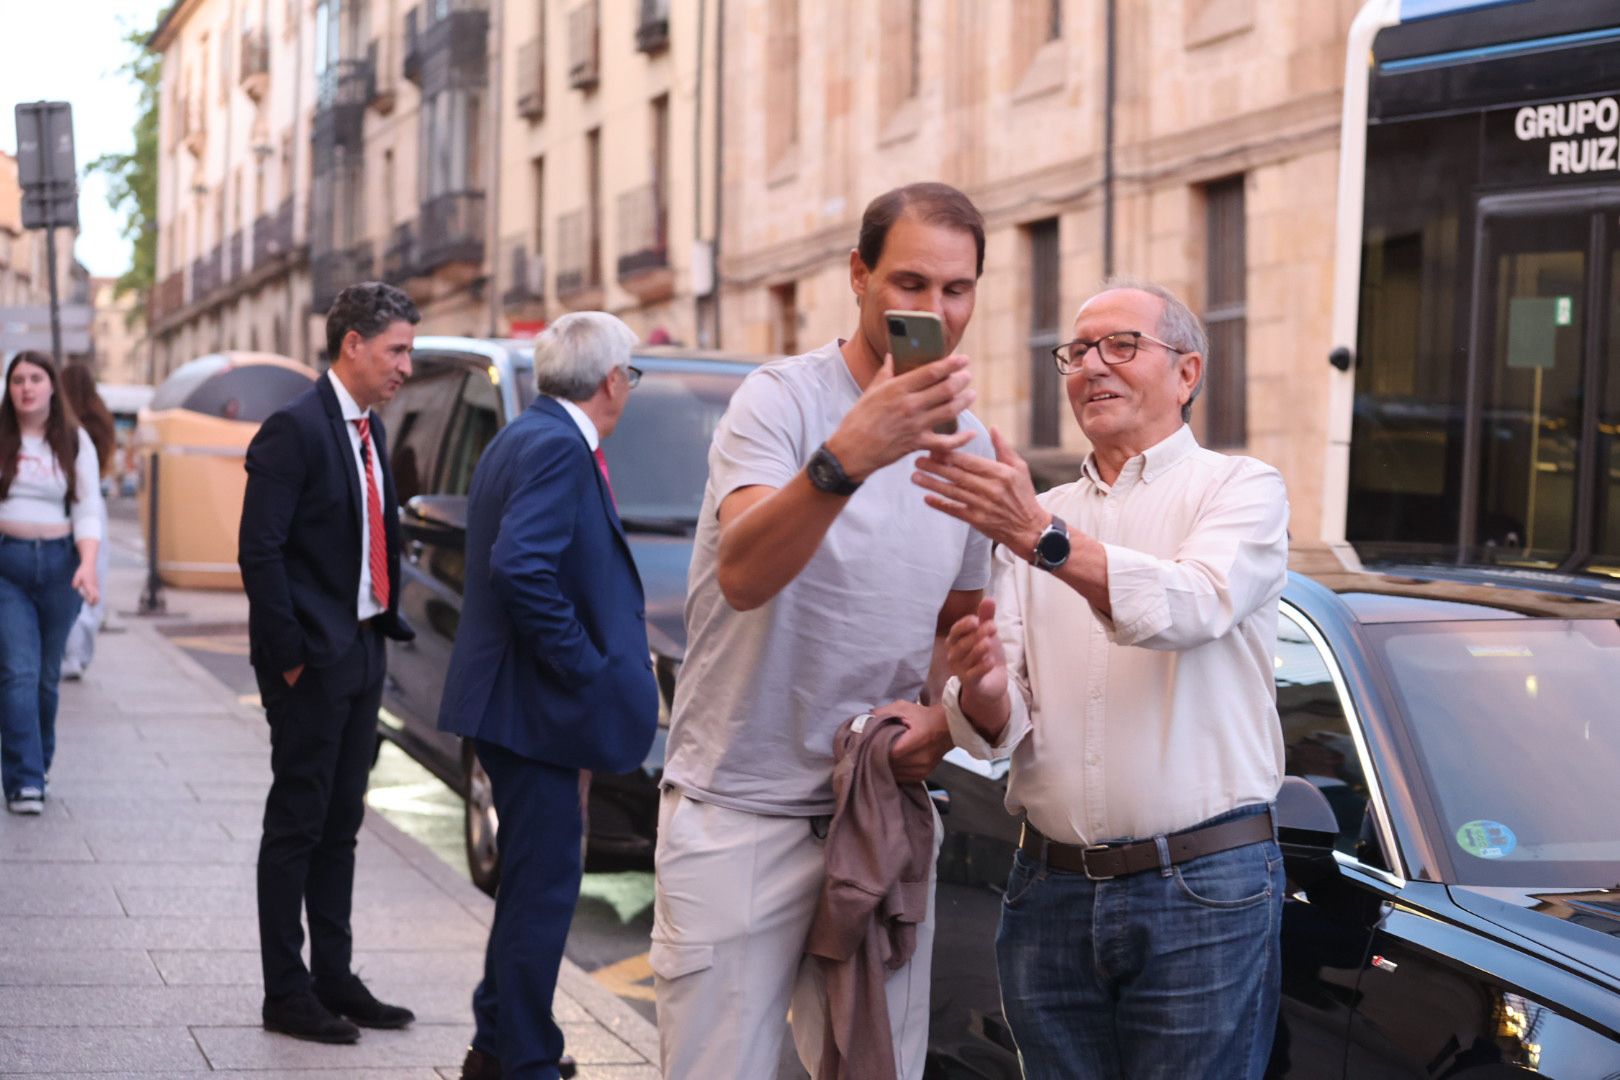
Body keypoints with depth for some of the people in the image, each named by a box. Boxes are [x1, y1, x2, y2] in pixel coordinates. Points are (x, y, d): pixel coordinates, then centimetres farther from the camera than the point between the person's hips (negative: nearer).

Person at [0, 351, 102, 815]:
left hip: (59, 561, 2)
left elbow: (89, 508, 2)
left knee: (47, 673, 8)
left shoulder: (75, 442, 6)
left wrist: (88, 564, -12)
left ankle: (38, 763, 26)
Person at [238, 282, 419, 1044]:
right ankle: (286, 994, 7)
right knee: (296, 826, 0)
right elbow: (259, 549, -18)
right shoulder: (296, 429, -15)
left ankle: (334, 978, 22)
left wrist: (387, 626, 8)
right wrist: (289, 657, -18)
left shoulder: (368, 430, 12)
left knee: (339, 828, 14)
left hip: (361, 655, 8)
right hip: (313, 663, -8)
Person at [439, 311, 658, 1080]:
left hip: (513, 697, 11)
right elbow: (521, 568, -29)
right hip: (531, 701, -11)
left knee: (532, 879, 20)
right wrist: (584, 669, -21)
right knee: (543, 883, -4)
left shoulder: (526, 437, 15)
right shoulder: (557, 447, -17)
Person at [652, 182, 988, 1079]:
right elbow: (742, 575, -30)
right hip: (741, 818, -5)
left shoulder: (966, 441, 8)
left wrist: (941, 717, 0)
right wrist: (847, 458, -46)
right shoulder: (783, 399, -12)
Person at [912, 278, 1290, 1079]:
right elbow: (998, 729, 6)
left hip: (1203, 892, -4)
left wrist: (1042, 537, -34)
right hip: (1051, 889, 4)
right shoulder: (1034, 514, 15)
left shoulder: (1240, 489, 1)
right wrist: (982, 691, -19)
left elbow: (1194, 606, -22)